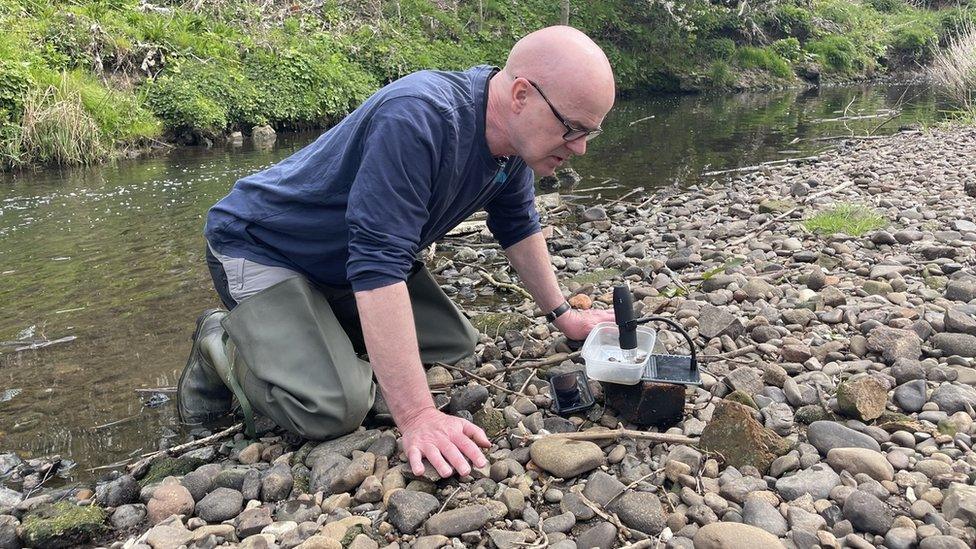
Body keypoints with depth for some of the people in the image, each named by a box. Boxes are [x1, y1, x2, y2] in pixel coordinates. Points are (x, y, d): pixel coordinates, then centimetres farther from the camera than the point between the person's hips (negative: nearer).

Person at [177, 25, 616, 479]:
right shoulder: (418, 118, -35)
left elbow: (518, 225, 10)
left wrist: (562, 315, 13)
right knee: (335, 408, -25)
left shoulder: (515, 135, -7)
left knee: (457, 346, 3)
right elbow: (378, 265, -40)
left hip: (345, 262, 8)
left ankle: (322, 338, 19)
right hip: (261, 248, -8)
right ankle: (224, 346, 4)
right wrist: (417, 417, -41)